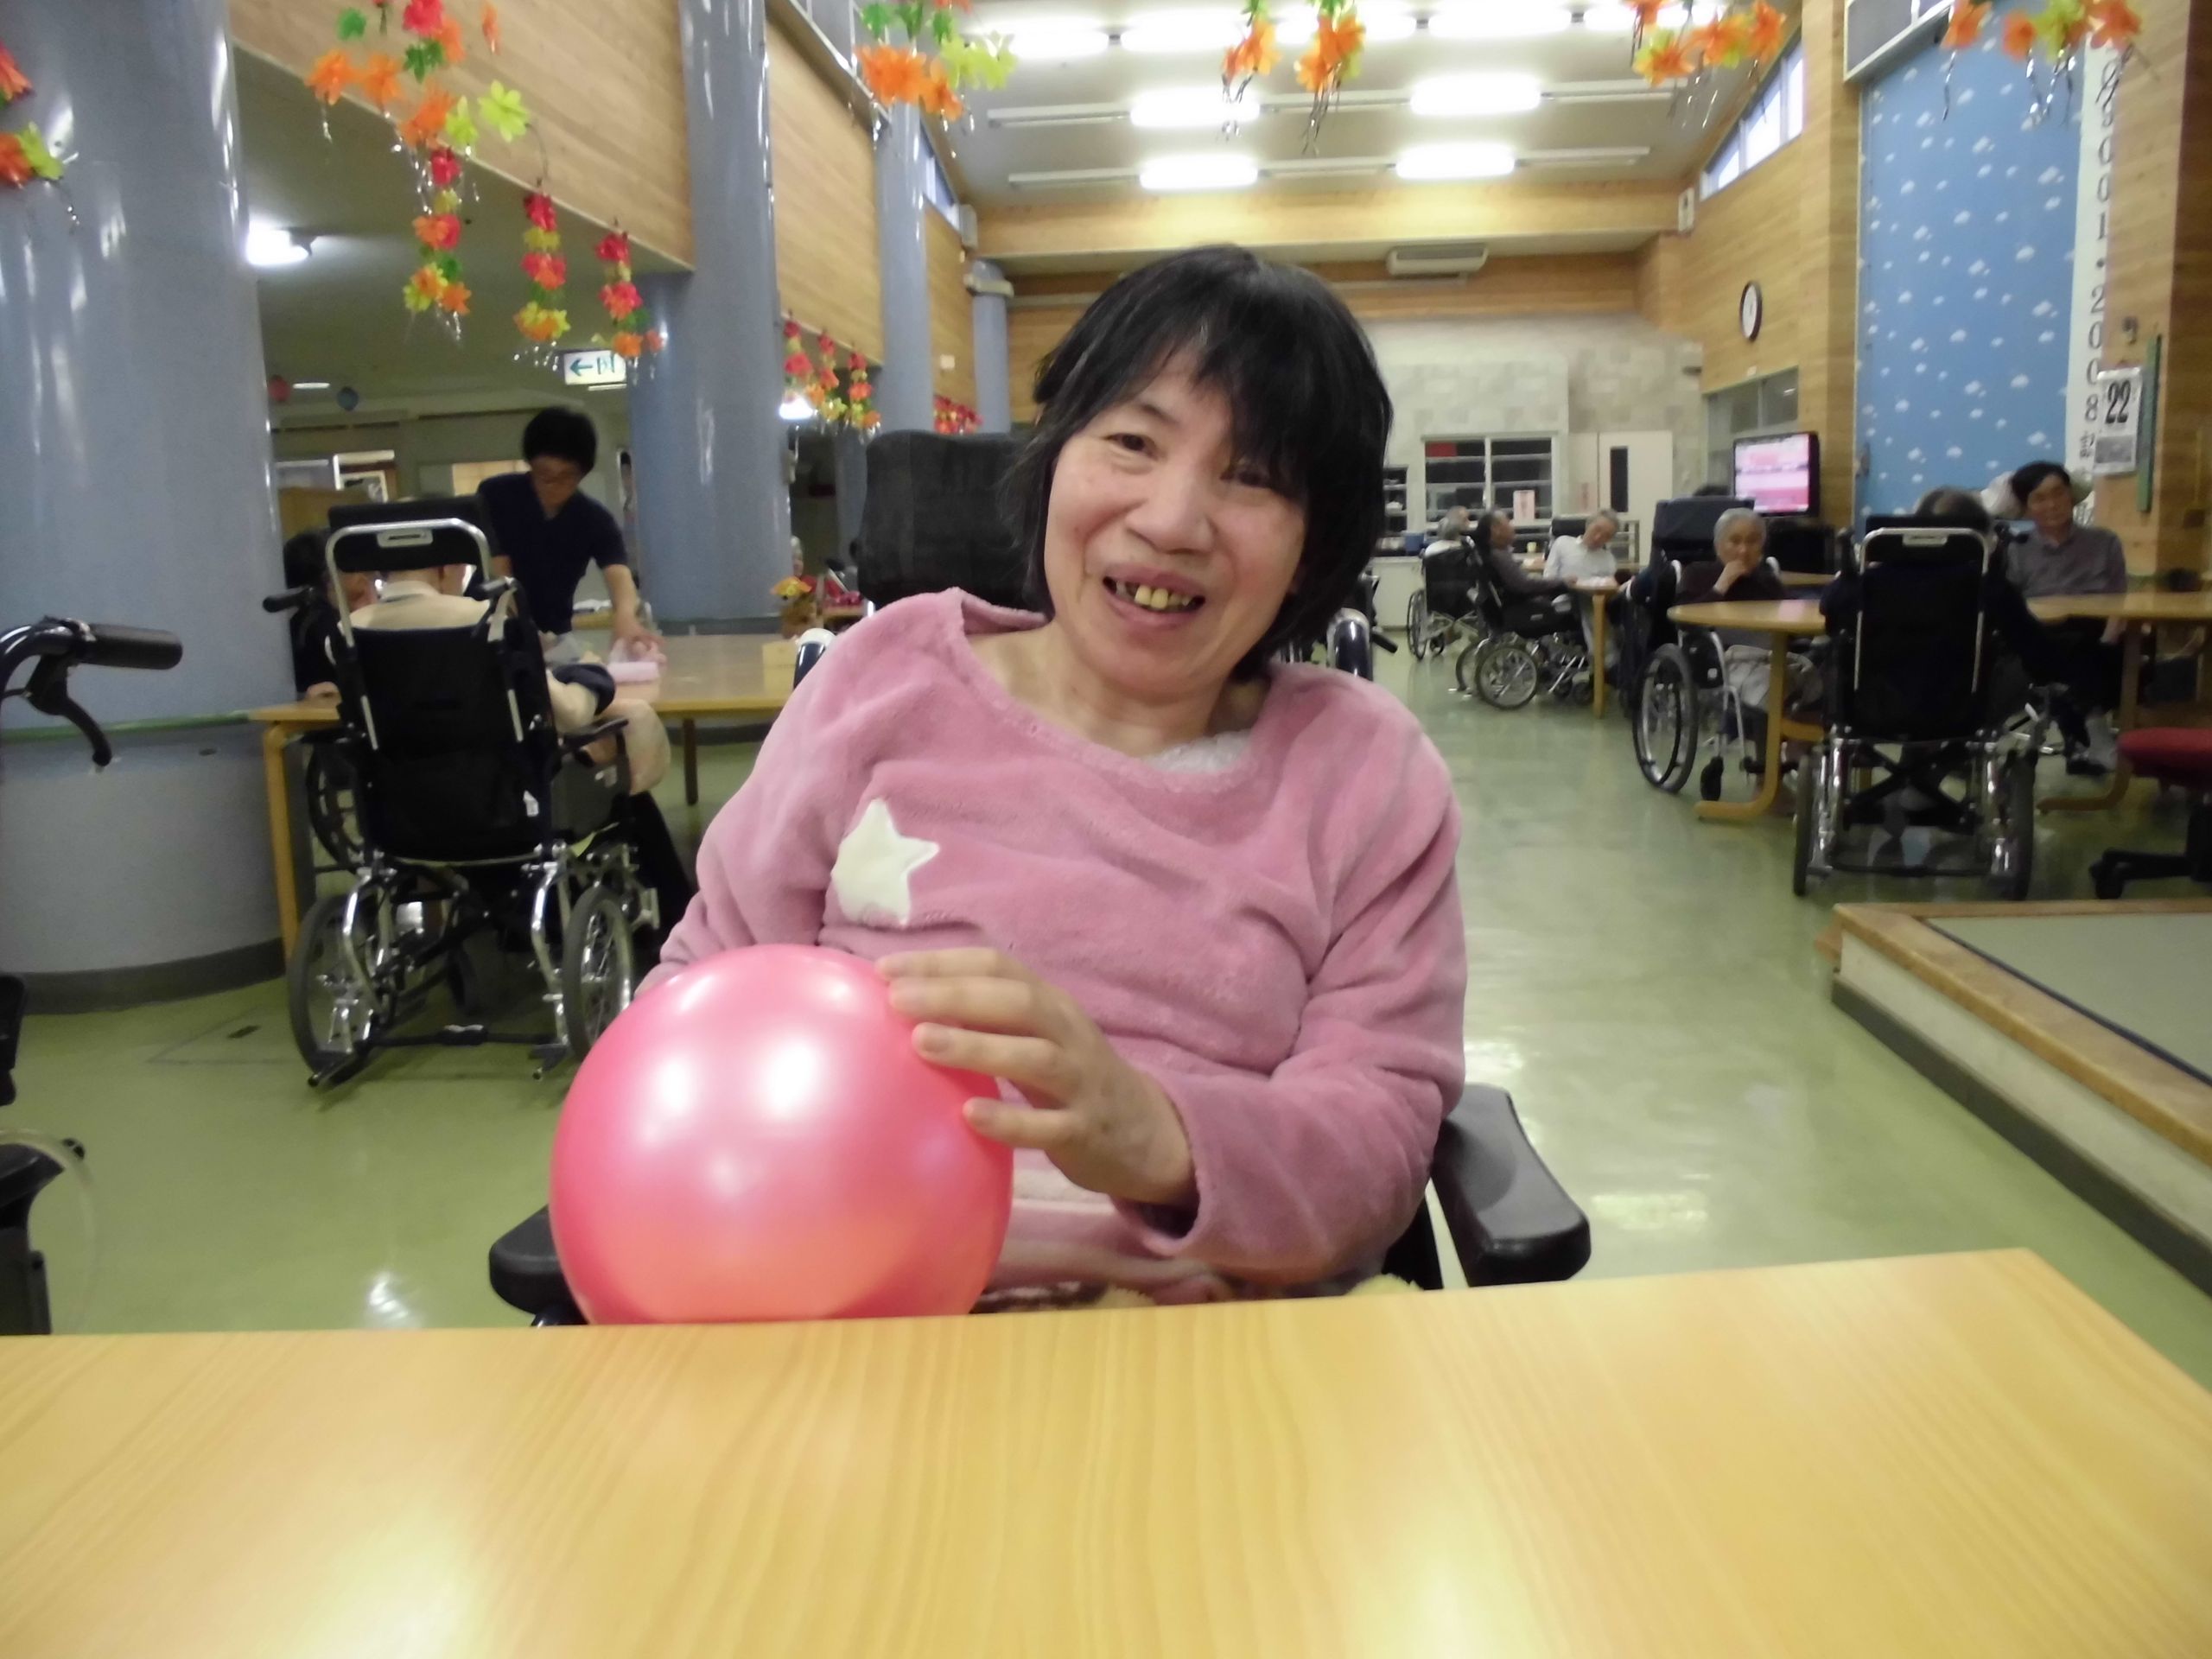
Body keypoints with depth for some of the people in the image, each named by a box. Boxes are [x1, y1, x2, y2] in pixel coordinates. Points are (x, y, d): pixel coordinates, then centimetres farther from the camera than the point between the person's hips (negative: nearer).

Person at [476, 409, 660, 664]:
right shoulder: (495, 496, -12)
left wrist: (626, 616, -51)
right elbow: (498, 577, -18)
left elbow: (619, 574, -26)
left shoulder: (595, 520, -9)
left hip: (553, 636, 2)